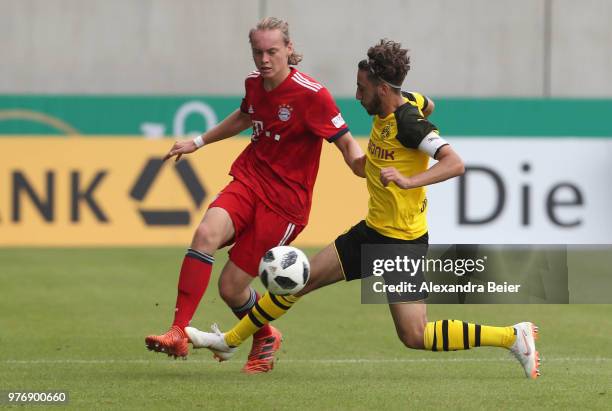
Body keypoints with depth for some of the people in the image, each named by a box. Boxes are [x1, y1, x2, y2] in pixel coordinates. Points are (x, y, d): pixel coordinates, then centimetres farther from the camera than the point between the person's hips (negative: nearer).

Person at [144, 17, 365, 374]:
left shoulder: (311, 95, -15)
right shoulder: (254, 84, 6)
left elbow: (347, 143, -12)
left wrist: (363, 165, -33)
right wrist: (199, 142, 35)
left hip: (285, 201, -5)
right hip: (248, 180, 5)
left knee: (231, 287, -6)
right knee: (206, 234, -27)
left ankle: (265, 338, 27)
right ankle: (179, 334, -24)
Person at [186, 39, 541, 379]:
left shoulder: (408, 121, -24)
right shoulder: (405, 101, 1)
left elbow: (455, 164, -33)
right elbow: (428, 105, 25)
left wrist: (408, 181, -43)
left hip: (404, 241, -9)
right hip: (373, 231, 9)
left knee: (415, 337, -9)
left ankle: (514, 336, 1)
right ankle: (229, 342, 20)